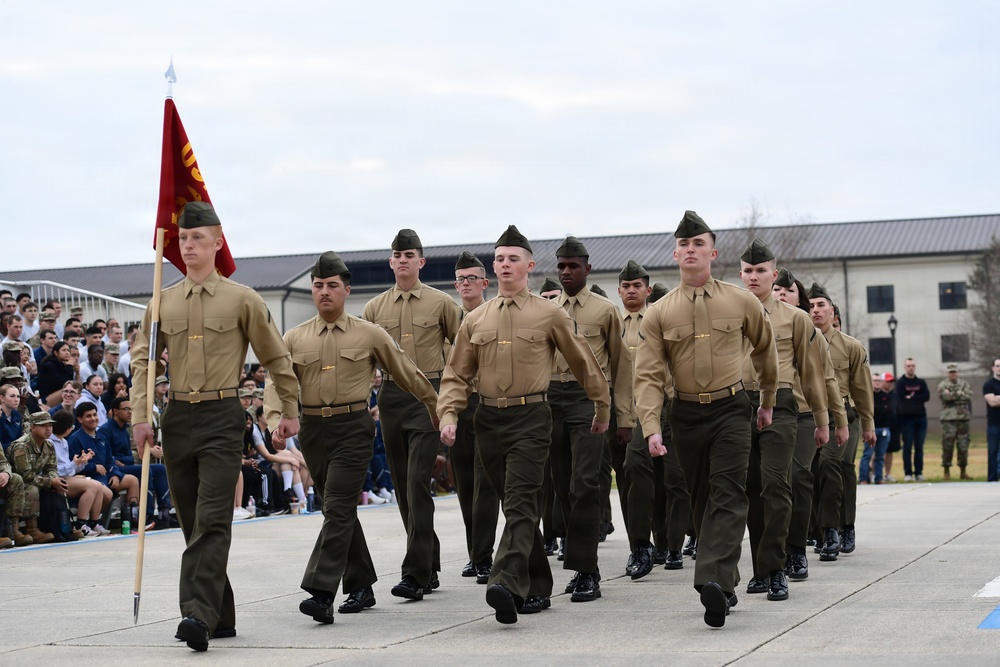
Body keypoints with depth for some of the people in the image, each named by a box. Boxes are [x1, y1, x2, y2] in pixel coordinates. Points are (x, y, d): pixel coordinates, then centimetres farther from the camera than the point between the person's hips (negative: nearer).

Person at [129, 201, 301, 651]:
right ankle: (221, 616, 18)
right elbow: (143, 362, 9)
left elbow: (277, 358, 8)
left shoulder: (242, 300, 0)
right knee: (192, 524, 9)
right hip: (177, 419, 5)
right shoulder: (163, 302, 10)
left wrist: (290, 411, 12)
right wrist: (140, 417, -2)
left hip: (222, 418, -5)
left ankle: (200, 613, -23)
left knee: (212, 521, -15)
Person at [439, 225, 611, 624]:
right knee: (516, 505, 11)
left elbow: (584, 363, 9)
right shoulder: (475, 321, 11)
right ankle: (536, 588, 21)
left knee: (520, 503, -17)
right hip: (489, 419, 5)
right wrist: (448, 415, -3)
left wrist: (602, 409, 14)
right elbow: (457, 375, 13)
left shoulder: (550, 315, 1)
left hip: (531, 417, -5)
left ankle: (507, 584, -30)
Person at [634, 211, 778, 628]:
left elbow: (765, 350, 17)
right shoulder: (659, 314, 0)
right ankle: (726, 584, 20)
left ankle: (715, 581, -28)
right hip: (686, 413, 2)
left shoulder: (741, 302, 1)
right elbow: (649, 375, -5)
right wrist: (651, 429, -17)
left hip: (730, 409, -2)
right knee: (701, 500, 8)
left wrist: (768, 402, 23)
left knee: (728, 495, -16)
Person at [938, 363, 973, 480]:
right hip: (948, 419, -3)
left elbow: (968, 396, -3)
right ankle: (947, 471, 4)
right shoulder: (943, 385, 3)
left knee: (963, 446, 5)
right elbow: (946, 395, -16)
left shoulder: (964, 384, 14)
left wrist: (954, 394, -8)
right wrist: (960, 393, -5)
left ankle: (963, 472, 11)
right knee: (947, 446, -4)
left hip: (963, 418, 3)